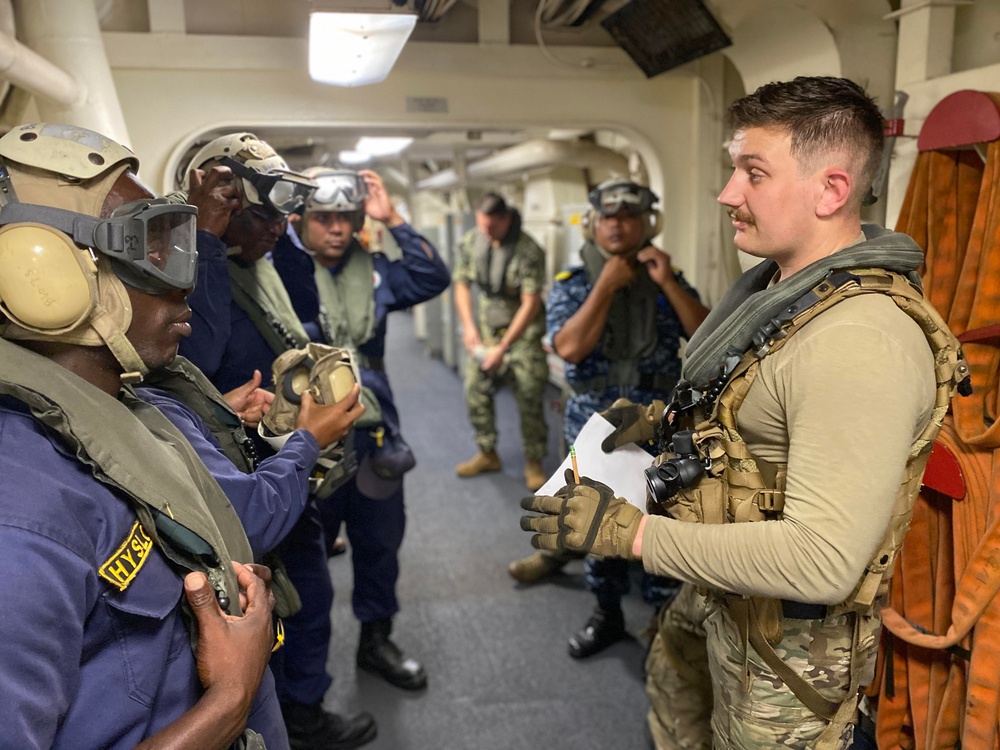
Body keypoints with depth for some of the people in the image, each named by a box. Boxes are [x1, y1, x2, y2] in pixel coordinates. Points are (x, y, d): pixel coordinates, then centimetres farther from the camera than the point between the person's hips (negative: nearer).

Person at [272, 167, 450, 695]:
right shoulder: (276, 266, -10)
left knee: (380, 543, 19)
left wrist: (392, 219, -7)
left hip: (373, 436, 5)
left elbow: (432, 279, -1)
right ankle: (304, 663, 35)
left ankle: (376, 640, 42)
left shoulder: (371, 271, 5)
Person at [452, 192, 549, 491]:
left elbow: (530, 304, -21)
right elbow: (462, 284, 5)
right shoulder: (469, 243, -5)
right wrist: (469, 326, -9)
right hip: (486, 328, 5)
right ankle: (487, 454, 19)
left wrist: (503, 347, -22)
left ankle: (534, 463, 9)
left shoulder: (528, 251, -21)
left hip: (523, 329, -5)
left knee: (529, 396, -6)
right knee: (475, 389, 2)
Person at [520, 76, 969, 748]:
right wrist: (665, 423, 3)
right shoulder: (783, 285, 1)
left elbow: (822, 562, -35)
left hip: (791, 638, -8)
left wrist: (629, 532, -33)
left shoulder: (860, 342, -32)